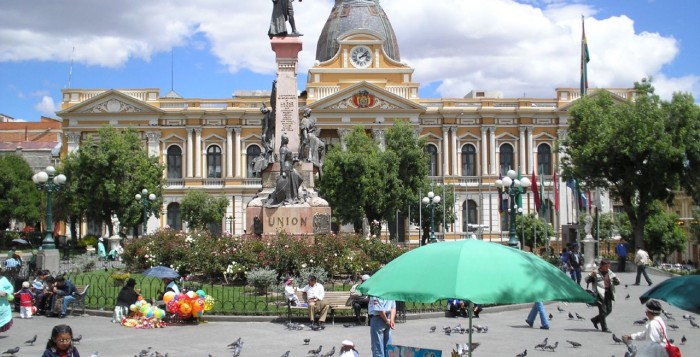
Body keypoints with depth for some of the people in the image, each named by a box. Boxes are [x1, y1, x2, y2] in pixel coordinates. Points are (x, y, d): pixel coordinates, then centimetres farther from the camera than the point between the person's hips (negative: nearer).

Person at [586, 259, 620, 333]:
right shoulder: (596, 273, -4)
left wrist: (615, 280, -7)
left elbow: (617, 282, 17)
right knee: (603, 311, -5)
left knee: (609, 310, 11)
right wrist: (591, 275, -26)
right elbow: (587, 280, -7)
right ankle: (604, 328, 4)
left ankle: (595, 320, 31)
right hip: (600, 294, -6)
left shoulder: (610, 273, 12)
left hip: (608, 293, 6)